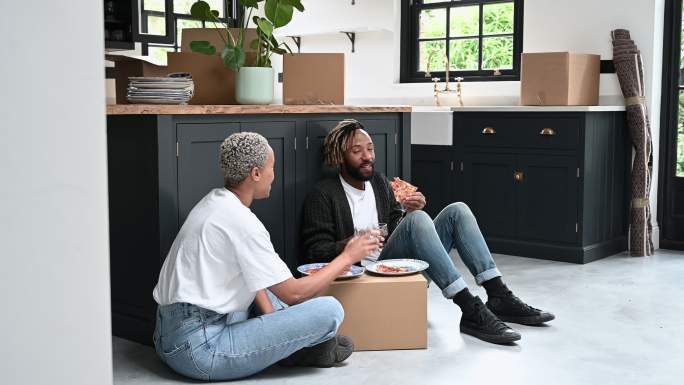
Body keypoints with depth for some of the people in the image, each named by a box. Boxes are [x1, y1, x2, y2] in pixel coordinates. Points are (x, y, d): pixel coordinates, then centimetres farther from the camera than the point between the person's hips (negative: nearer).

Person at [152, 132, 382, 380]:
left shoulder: (214, 201, 11)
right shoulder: (241, 221, -18)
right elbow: (294, 294, -13)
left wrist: (270, 315, 4)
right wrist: (347, 257, -1)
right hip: (197, 349, -10)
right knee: (329, 310, -15)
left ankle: (293, 346, 9)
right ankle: (315, 345, 18)